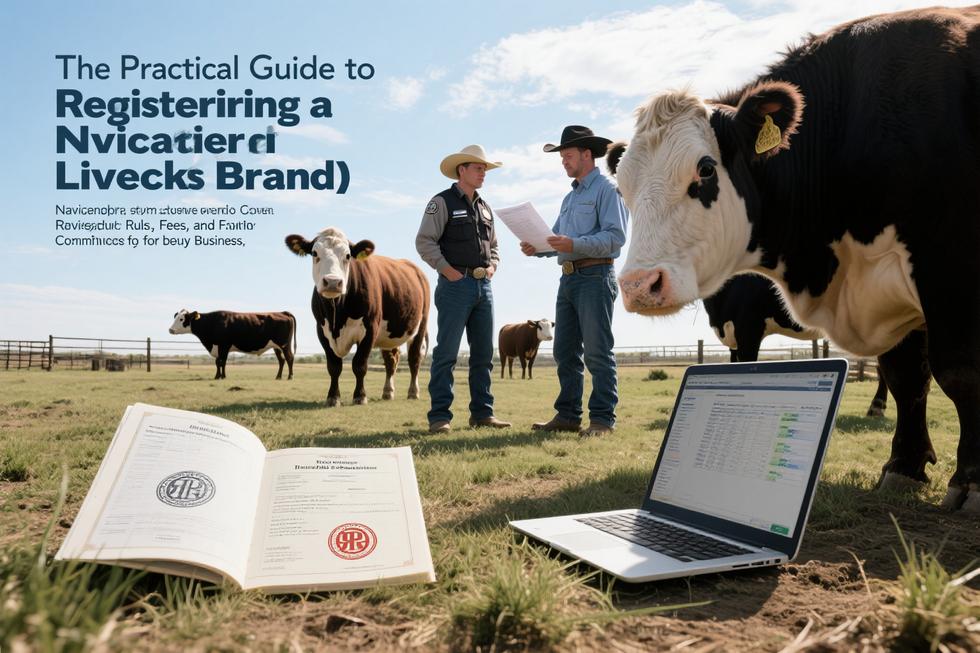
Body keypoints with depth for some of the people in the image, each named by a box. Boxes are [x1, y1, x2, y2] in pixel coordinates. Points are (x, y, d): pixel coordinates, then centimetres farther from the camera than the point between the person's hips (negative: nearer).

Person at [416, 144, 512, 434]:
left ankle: (482, 413, 16)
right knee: (446, 352, -6)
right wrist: (448, 271, -14)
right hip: (455, 284, -7)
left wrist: (492, 265, 9)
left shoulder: (485, 208, 20)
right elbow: (424, 241, -10)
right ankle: (439, 417, -2)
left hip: (483, 286, 7)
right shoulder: (442, 202, -2)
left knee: (483, 353, 8)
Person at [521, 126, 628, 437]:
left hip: (594, 277, -8)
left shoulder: (606, 189, -2)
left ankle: (602, 419, -2)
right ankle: (568, 415, 15)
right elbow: (558, 237, 22)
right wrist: (537, 247, 1)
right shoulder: (570, 197, 24)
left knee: (597, 351, -7)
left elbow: (615, 236, -14)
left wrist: (575, 244, -24)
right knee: (565, 351, 8)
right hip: (568, 279, 9)